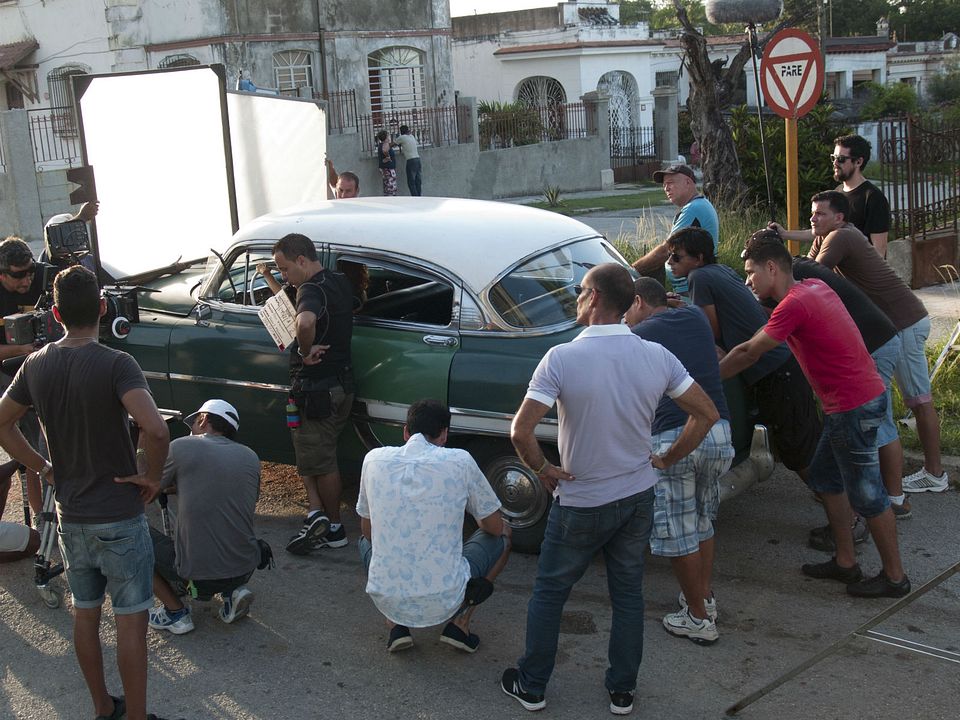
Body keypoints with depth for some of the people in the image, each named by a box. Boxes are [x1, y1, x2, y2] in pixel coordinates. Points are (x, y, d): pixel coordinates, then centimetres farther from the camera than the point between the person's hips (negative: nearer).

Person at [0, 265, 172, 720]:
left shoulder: (37, 365, -1)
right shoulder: (114, 364, -19)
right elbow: (155, 429, -32)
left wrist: (41, 467, 13)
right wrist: (152, 476, -16)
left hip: (70, 515, 6)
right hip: (119, 516, -6)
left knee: (85, 614, 18)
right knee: (130, 620, 4)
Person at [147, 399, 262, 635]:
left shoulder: (181, 447, -4)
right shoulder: (250, 457, 8)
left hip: (197, 576, -5)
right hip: (245, 569, 5)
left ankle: (176, 612, 12)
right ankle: (233, 592, 12)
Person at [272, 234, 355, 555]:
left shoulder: (312, 290, -20)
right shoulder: (341, 283, 8)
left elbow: (305, 321, -43)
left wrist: (305, 352, -26)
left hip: (317, 389, -9)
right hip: (342, 382, 9)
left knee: (319, 461, 4)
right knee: (315, 454, 18)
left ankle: (335, 528, 12)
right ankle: (318, 513, 17)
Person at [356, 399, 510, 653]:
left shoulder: (375, 459, 0)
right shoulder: (460, 461, -7)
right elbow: (494, 527, 6)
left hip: (386, 602, 2)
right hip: (445, 602, -2)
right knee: (503, 535, 22)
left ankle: (397, 627, 16)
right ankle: (460, 624, 12)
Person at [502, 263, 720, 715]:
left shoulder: (562, 359, -20)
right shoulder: (656, 357, -8)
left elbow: (521, 432, -25)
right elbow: (706, 414, -2)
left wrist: (543, 469, -7)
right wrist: (665, 460, 6)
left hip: (580, 503, -3)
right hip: (638, 497, 4)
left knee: (549, 592, 15)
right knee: (628, 593, 18)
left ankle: (531, 686, 26)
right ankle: (622, 692, 28)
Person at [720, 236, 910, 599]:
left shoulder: (794, 304, -19)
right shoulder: (814, 287, 10)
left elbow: (748, 354, -13)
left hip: (854, 406, -10)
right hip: (857, 398, 10)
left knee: (867, 494, 1)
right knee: (824, 478, 18)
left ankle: (894, 576, 14)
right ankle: (845, 562, 27)